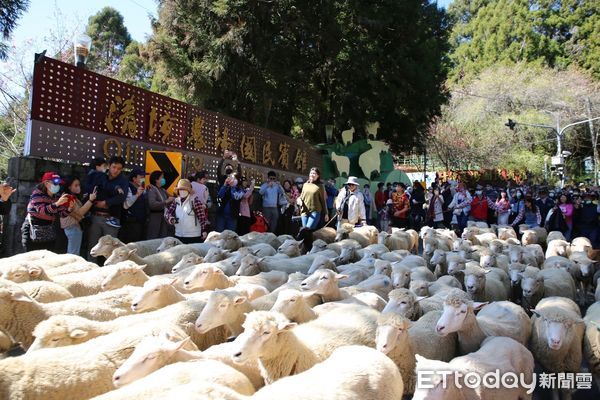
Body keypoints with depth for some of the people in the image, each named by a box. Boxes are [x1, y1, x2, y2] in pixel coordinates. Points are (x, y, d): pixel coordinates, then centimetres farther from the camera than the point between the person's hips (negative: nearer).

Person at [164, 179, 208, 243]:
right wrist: (171, 218, -15)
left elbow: (201, 216, -10)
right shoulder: (176, 201, 8)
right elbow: (168, 212, 7)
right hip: (178, 235, 5)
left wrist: (204, 230, -12)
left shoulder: (194, 200, -8)